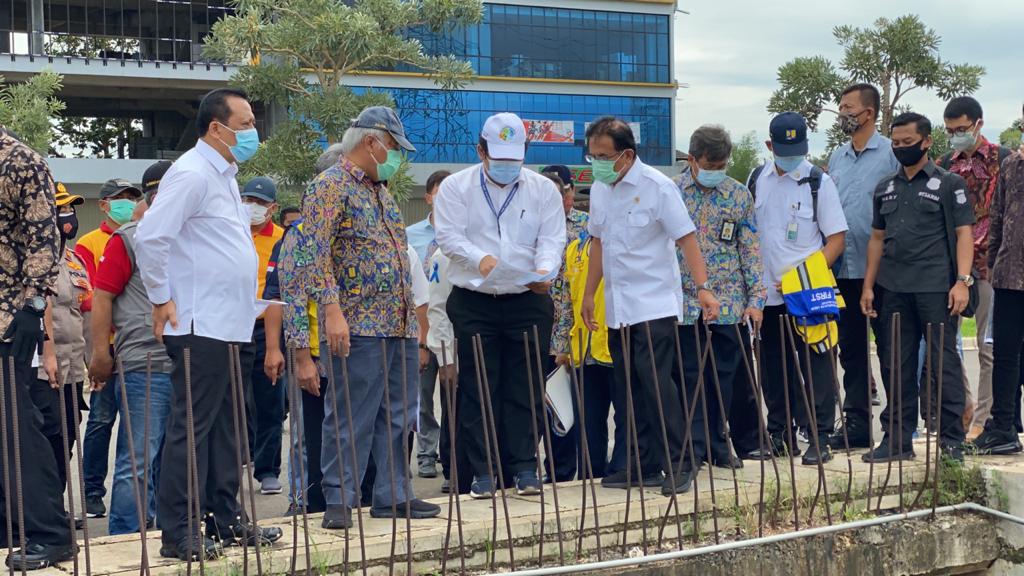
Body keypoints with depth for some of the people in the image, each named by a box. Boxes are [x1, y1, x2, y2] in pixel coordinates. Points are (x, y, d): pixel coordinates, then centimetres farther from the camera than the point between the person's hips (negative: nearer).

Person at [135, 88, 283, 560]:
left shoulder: (223, 175, 17)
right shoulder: (192, 174, -13)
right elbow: (149, 237, -21)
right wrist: (162, 300, -15)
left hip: (226, 324, 10)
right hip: (199, 326, -10)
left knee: (222, 427, 14)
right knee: (191, 427, -7)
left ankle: (225, 520, 22)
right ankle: (179, 534, -2)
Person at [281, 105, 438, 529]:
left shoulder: (381, 189, 20)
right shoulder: (331, 185, -7)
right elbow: (314, 254, -15)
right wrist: (333, 310, -22)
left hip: (400, 325, 9)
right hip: (359, 326, -9)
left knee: (398, 416, 11)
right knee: (351, 419, -5)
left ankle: (393, 495, 18)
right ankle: (340, 501, 2)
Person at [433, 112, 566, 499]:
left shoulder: (543, 189, 7)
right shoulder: (456, 187, 4)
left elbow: (552, 239, 0)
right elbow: (449, 236, -6)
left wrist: (545, 270, -21)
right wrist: (480, 259, -25)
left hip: (528, 301, 1)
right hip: (473, 302, -1)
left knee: (525, 387, 1)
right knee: (477, 388, 1)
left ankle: (524, 467, 9)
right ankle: (483, 471, 7)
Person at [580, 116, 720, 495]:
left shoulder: (657, 187, -11)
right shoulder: (600, 189, 9)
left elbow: (686, 238, -13)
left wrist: (703, 287, -23)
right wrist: (589, 294, 19)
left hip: (654, 306, -7)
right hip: (617, 308, 7)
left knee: (656, 382, -12)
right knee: (628, 390, 9)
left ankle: (677, 465, -5)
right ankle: (644, 466, 17)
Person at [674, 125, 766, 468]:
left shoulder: (738, 195, 5)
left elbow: (751, 250, 6)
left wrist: (756, 299, 0)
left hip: (730, 304, 2)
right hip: (685, 304, -1)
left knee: (724, 376, 7)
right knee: (689, 376, 2)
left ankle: (718, 444, 18)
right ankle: (692, 447, 9)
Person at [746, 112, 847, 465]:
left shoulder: (819, 182, -5)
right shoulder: (757, 180, 8)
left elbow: (836, 239, -6)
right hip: (768, 293, 5)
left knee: (812, 367, -3)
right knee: (773, 368, 11)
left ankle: (819, 439, 3)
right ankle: (779, 435, 21)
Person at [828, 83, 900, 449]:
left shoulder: (891, 154, -5)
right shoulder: (836, 158, 14)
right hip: (843, 269, 6)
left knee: (889, 350, -1)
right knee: (851, 349, 11)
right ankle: (856, 423, 18)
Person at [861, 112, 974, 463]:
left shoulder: (949, 184, 1)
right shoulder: (886, 189, 16)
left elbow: (964, 234, -4)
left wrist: (962, 280, -14)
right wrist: (868, 286, 12)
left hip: (937, 289, -5)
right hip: (896, 289, 5)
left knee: (944, 362, -4)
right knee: (899, 365, 8)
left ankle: (952, 440, 1)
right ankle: (898, 440, 14)